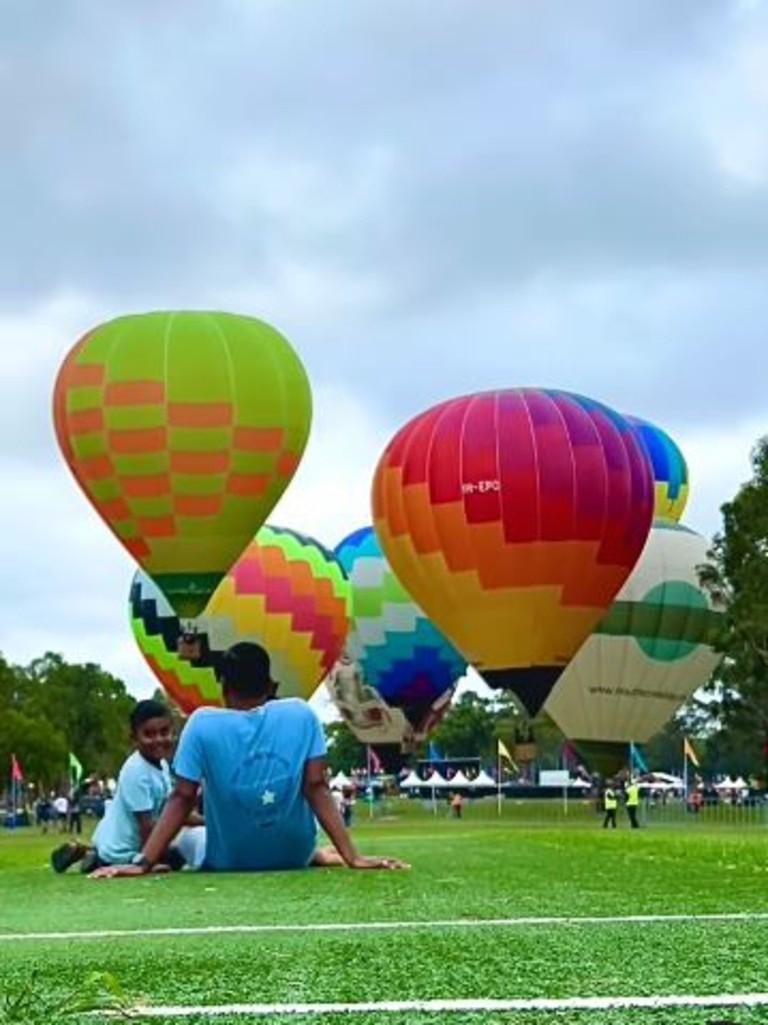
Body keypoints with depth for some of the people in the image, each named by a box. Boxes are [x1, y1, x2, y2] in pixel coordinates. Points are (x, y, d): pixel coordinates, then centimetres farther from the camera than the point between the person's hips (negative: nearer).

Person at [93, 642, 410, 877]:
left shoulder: (203, 724, -12)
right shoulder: (301, 715, -9)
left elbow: (182, 799, -15)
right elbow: (317, 789, -13)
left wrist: (143, 863, -14)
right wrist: (353, 857, -13)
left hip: (228, 861, -2)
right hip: (294, 855, 2)